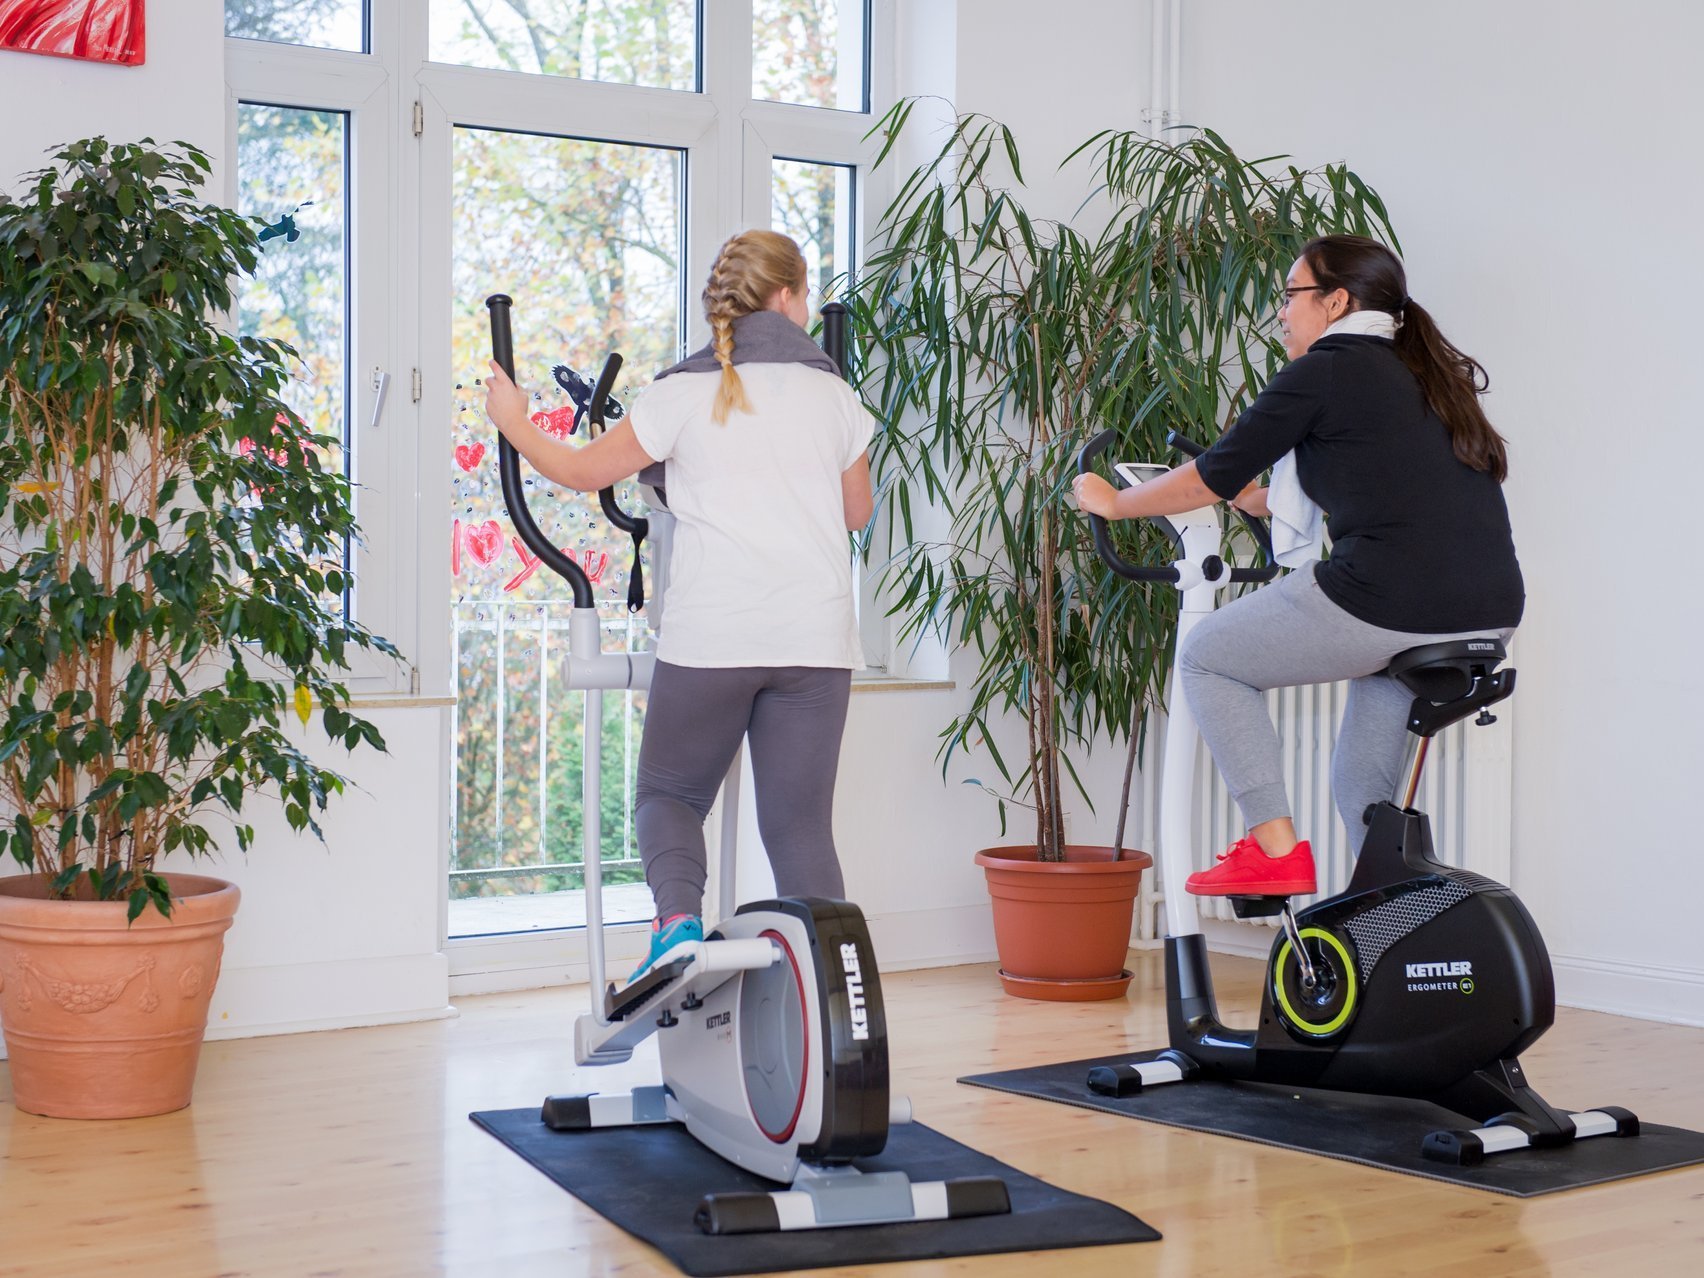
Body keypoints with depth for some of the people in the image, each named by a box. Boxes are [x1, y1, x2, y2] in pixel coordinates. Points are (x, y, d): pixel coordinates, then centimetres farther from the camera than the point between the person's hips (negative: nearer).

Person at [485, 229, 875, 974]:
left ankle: (678, 919, -10)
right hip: (815, 638, 2)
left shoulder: (682, 393, 0)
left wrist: (513, 422, 26)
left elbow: (584, 471, 9)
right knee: (800, 822, 6)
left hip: (710, 636, -2)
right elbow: (857, 513, 21)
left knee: (669, 795, 15)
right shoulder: (832, 395, 9)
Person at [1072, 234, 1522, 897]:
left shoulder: (1322, 373, 0)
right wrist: (1260, 501, 45)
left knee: (1207, 658, 11)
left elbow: (1211, 479, 2)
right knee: (1363, 783, 23)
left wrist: (1112, 501, 19)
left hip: (1384, 606, -8)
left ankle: (1275, 848, 6)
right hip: (1493, 613, 8)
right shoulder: (1429, 375, 23)